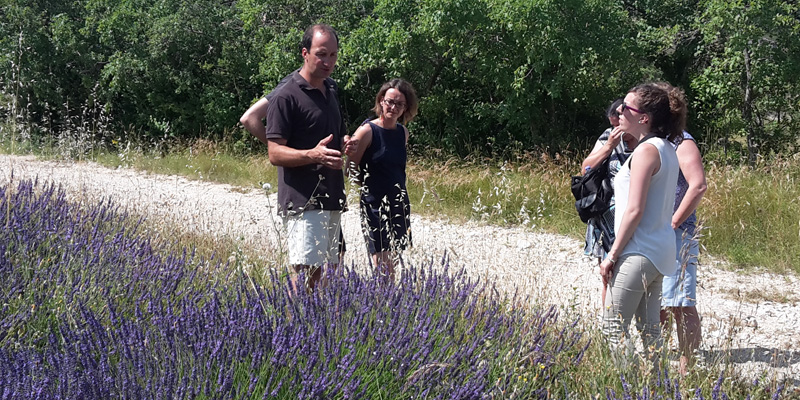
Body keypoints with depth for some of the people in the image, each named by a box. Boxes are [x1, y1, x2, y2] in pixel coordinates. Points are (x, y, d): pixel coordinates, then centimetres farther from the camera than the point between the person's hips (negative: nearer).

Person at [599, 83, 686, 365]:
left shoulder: (646, 150, -16)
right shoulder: (666, 149, 12)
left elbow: (634, 210, -19)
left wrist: (612, 255, -15)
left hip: (639, 253, -10)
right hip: (660, 251, 10)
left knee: (613, 328, -5)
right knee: (649, 327, 13)